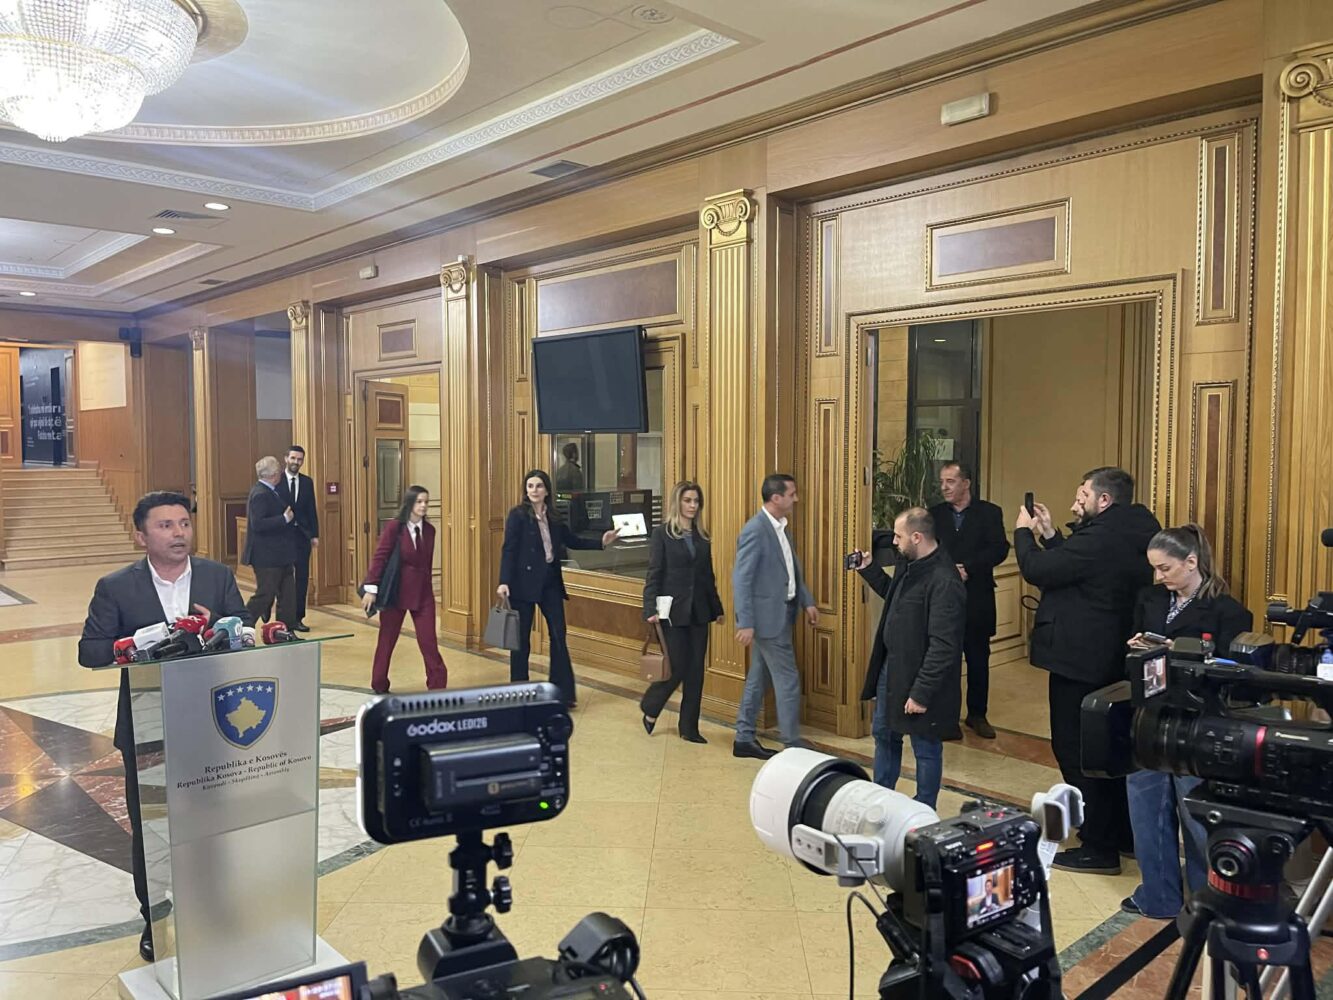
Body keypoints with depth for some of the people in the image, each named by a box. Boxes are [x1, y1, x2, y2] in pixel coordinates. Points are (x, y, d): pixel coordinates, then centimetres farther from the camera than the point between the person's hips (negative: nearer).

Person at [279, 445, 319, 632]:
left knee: (302, 577, 5)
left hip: (302, 534, 4)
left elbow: (311, 509, 7)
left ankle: (297, 618, 13)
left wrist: (314, 534, 3)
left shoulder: (307, 482, 8)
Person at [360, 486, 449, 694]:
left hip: (423, 592, 3)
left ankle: (437, 687, 5)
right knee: (387, 640, 10)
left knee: (429, 641, -2)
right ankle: (379, 687, 26)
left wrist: (427, 587, 14)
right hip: (396, 590, -3)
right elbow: (379, 557, -12)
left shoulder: (429, 530, 3)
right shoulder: (394, 527, -10)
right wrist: (371, 588, -16)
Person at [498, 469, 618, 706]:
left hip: (550, 582, 5)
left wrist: (601, 542, 4)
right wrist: (504, 581, -22)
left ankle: (563, 693, 15)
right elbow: (508, 549, -13)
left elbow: (572, 541, 16)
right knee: (521, 640, 4)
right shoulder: (517, 515, -7)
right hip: (524, 582, -5)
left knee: (559, 636, 6)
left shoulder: (554, 517, 9)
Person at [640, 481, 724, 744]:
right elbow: (653, 575, -9)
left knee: (696, 670, 6)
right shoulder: (661, 534, -5)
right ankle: (650, 709, 24)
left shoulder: (702, 536, 10)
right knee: (677, 668, -3)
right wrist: (651, 609, -16)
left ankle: (689, 727, 17)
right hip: (673, 611, -5)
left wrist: (717, 608, 14)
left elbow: (708, 576, 14)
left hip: (699, 612, 5)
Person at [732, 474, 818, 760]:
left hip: (780, 614, 9)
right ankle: (793, 746, 9)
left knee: (759, 678, 15)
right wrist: (745, 623, -21)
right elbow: (741, 579, -20)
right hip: (767, 617, -9)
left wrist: (807, 601, 11)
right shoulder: (755, 530, -19)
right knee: (788, 680, -2)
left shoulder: (780, 527, 9)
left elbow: (792, 570, 19)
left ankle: (744, 739, 25)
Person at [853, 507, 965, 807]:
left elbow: (943, 647, -27)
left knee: (926, 749, 9)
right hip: (891, 668, 10)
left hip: (920, 680, -10)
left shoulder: (944, 582, -27)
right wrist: (869, 570, 13)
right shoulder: (909, 564, 2)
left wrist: (921, 693, -24)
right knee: (884, 734, 23)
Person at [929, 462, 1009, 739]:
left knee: (978, 659, 9)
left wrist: (967, 568, -19)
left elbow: (1000, 549, -10)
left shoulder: (989, 513, 1)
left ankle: (977, 714, 23)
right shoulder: (934, 514, 7)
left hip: (977, 598, -1)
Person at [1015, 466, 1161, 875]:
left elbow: (1037, 570, -21)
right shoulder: (1131, 534, 8)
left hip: (1080, 658, -10)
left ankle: (1098, 847, 9)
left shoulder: (1100, 538, -24)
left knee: (1075, 749, 1)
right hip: (1113, 657, 10)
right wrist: (1048, 534, 9)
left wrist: (1025, 531, -4)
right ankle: (1123, 834, 33)